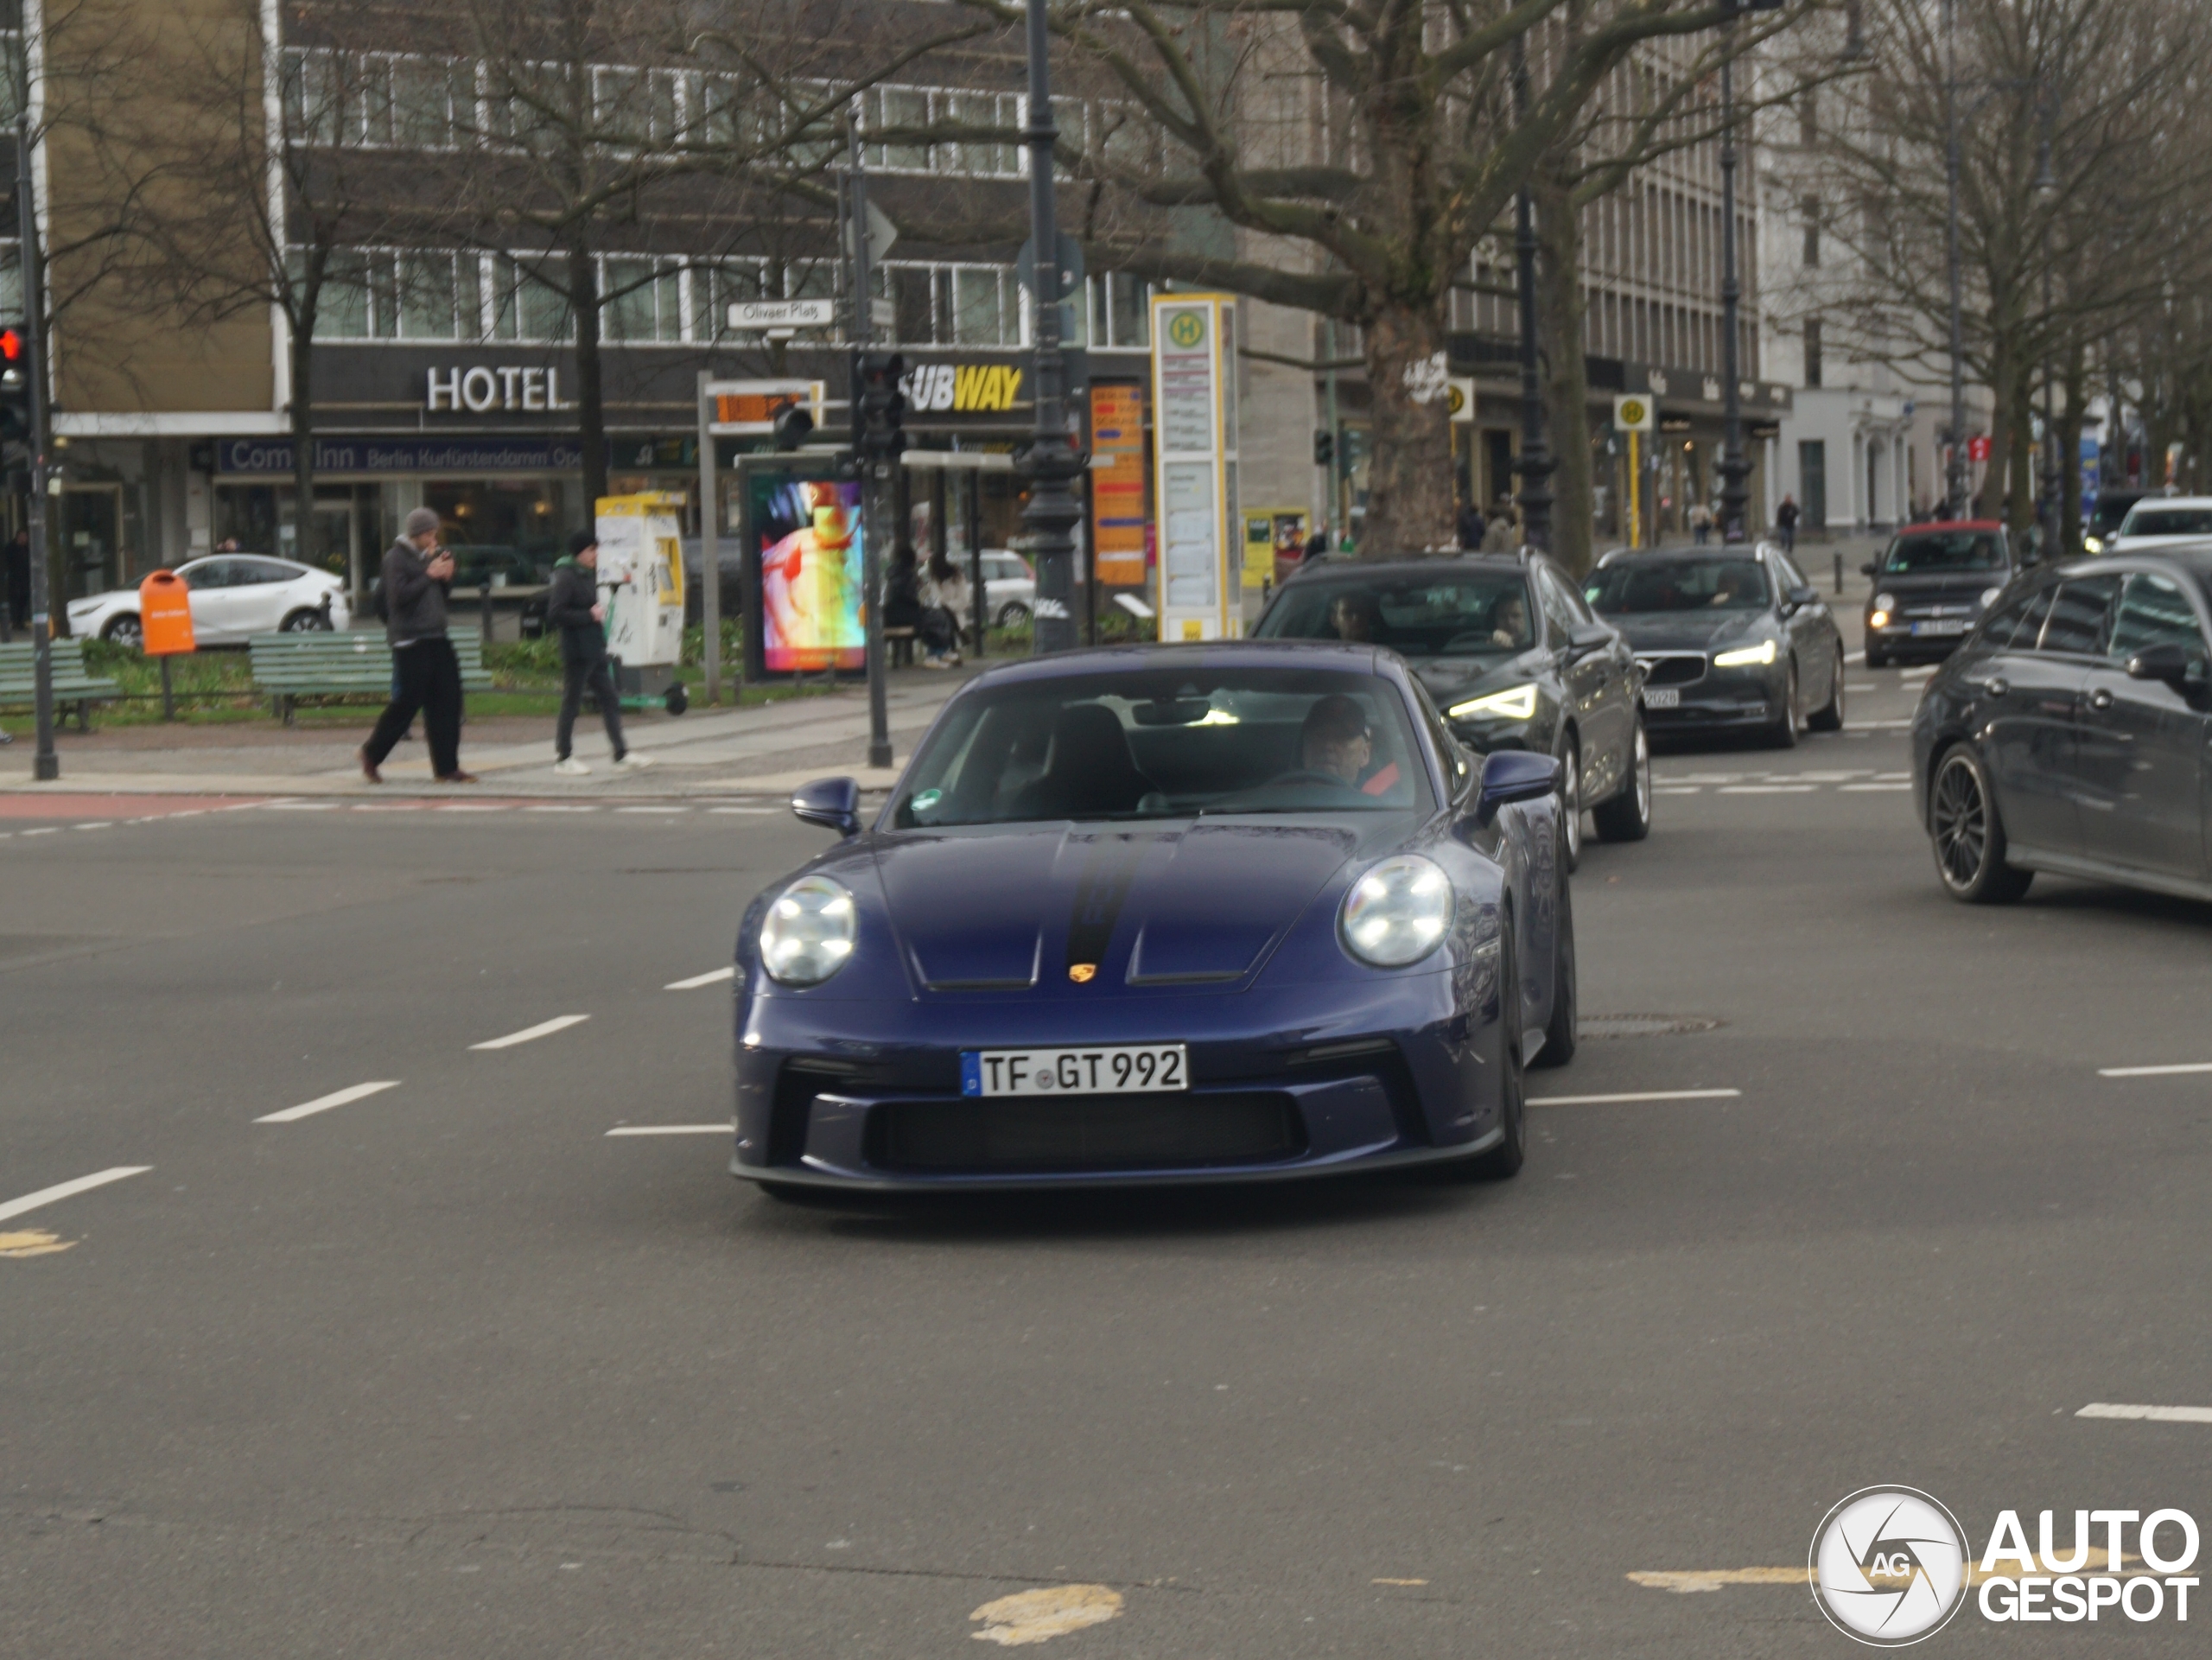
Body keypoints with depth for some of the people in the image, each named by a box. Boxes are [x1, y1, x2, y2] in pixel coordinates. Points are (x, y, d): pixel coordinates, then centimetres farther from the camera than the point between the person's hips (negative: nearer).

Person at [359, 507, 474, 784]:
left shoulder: (430, 555, 16)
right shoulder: (396, 557, -7)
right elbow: (400, 595, -18)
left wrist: (447, 577, 1)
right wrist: (429, 575, -14)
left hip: (436, 637, 8)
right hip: (410, 640, -8)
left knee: (448, 700, 1)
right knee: (408, 701, -6)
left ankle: (446, 767, 4)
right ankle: (372, 754, 12)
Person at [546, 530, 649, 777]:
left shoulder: (588, 575, 15)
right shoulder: (566, 578, -14)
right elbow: (555, 614, -21)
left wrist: (598, 613, 6)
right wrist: (590, 616, -18)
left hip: (594, 651, 9)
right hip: (577, 652, -9)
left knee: (610, 701, 7)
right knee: (571, 703, -1)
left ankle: (622, 755, 9)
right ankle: (562, 759, 8)